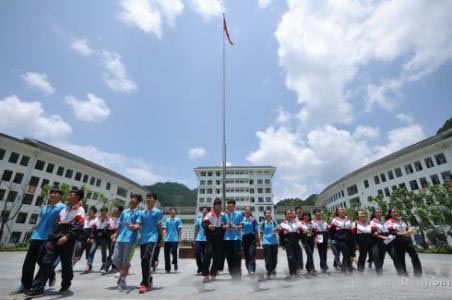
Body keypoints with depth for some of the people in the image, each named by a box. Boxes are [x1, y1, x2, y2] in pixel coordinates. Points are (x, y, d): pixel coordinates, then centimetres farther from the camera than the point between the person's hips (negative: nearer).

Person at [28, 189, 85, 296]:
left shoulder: (80, 210, -4)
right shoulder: (63, 209, 19)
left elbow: (78, 226, -16)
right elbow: (56, 224, 19)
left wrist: (67, 236, -25)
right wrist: (51, 237, 9)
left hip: (68, 241, -6)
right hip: (55, 239, 6)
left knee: (66, 264, 5)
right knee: (46, 262, -3)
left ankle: (65, 285, 25)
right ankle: (38, 288, 3)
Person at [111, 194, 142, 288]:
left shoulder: (139, 213, -1)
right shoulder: (124, 212, 16)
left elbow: (137, 225, -13)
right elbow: (120, 225, 22)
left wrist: (131, 226, -34)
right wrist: (116, 235, 16)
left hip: (130, 240, -5)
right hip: (120, 239, 5)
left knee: (125, 261, 1)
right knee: (115, 259, 7)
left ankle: (123, 279, 19)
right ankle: (122, 272, 33)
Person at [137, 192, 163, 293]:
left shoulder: (158, 212, -1)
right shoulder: (142, 213, 14)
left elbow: (159, 226, 0)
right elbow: (139, 225, 7)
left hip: (152, 238, -6)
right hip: (142, 239, 6)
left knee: (146, 259, -18)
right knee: (144, 261, 12)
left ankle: (145, 284, -10)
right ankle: (148, 281, 28)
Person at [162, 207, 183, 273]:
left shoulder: (178, 220, 3)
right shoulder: (167, 220, 11)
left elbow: (179, 229, 1)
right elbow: (164, 229, 9)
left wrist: (179, 237, -6)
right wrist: (163, 236, -5)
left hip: (175, 239, -3)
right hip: (167, 239, 3)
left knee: (174, 251, -11)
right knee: (166, 253, 5)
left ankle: (175, 263, 18)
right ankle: (167, 268, 21)